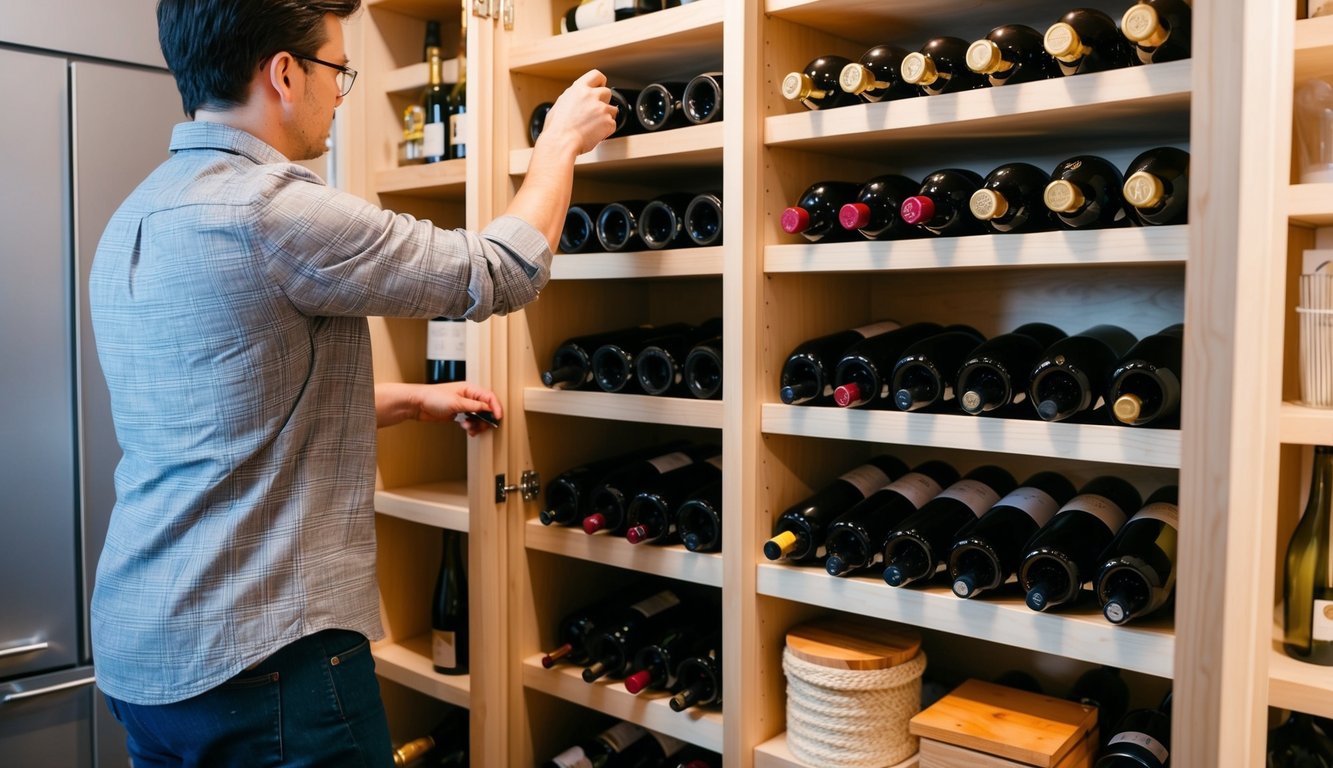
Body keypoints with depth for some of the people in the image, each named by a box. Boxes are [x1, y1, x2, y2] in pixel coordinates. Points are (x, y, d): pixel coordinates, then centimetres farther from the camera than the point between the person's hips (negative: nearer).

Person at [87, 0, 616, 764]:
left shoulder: (134, 220, 8)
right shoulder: (270, 210, -21)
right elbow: (503, 272, -12)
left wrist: (410, 399, 20)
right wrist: (563, 139, 3)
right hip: (263, 655, -9)